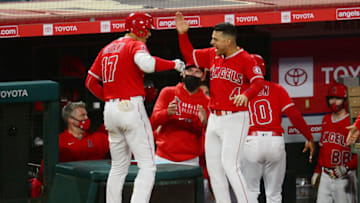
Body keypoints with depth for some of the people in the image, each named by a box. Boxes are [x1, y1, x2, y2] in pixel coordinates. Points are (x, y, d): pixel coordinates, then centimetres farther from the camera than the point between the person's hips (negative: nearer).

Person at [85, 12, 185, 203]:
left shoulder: (107, 49, 18)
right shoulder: (135, 45, -6)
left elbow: (90, 81, 19)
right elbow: (146, 63, -29)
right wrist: (174, 64, -16)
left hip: (110, 109, 8)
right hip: (131, 107, -8)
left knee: (118, 167, 17)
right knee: (147, 165, -7)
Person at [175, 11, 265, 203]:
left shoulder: (245, 59, -12)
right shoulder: (212, 55, 9)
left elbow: (258, 81, -23)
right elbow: (190, 55, 20)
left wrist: (246, 94, -43)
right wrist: (183, 34, 7)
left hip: (235, 119, -8)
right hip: (214, 120, 8)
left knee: (229, 164, -19)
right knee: (213, 166, 8)